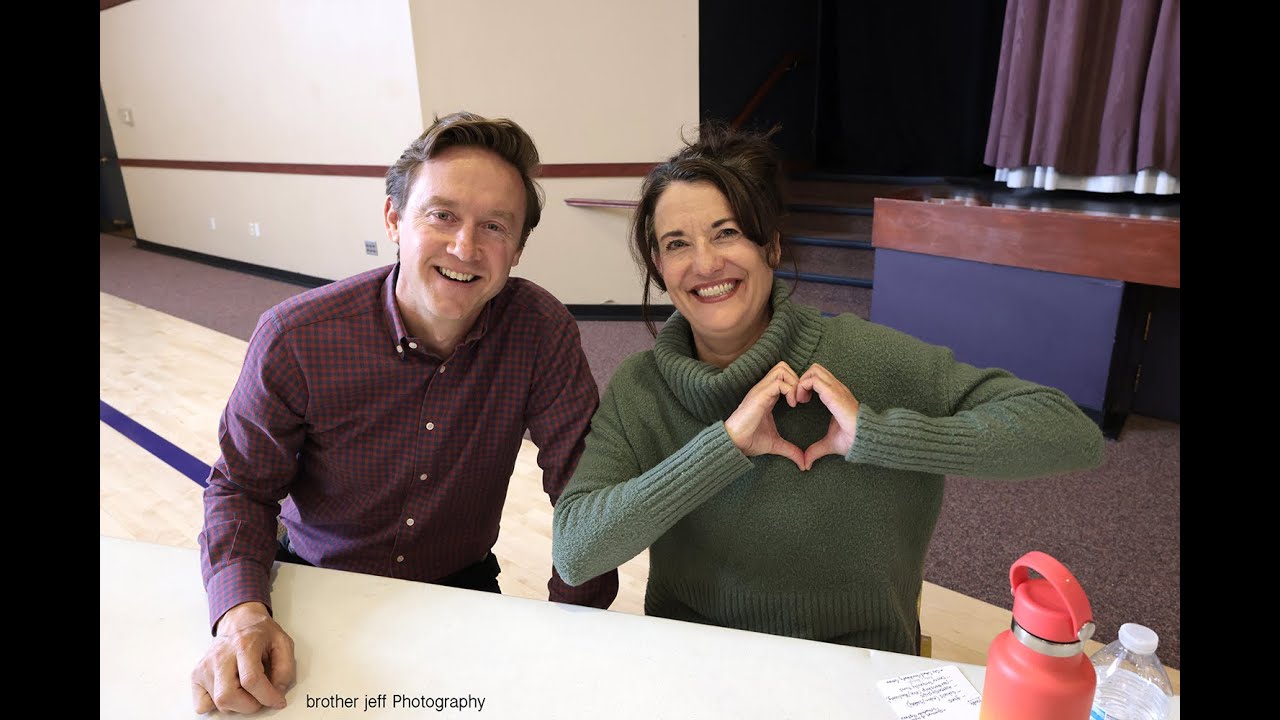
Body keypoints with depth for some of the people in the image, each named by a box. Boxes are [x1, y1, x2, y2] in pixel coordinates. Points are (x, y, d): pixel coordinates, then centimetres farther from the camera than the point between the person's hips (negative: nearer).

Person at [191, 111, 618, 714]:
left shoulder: (542, 331, -18)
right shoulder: (295, 338, -19)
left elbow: (584, 486, -14)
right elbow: (241, 486, -7)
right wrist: (242, 613, -24)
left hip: (461, 586, 0)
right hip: (317, 586, 0)